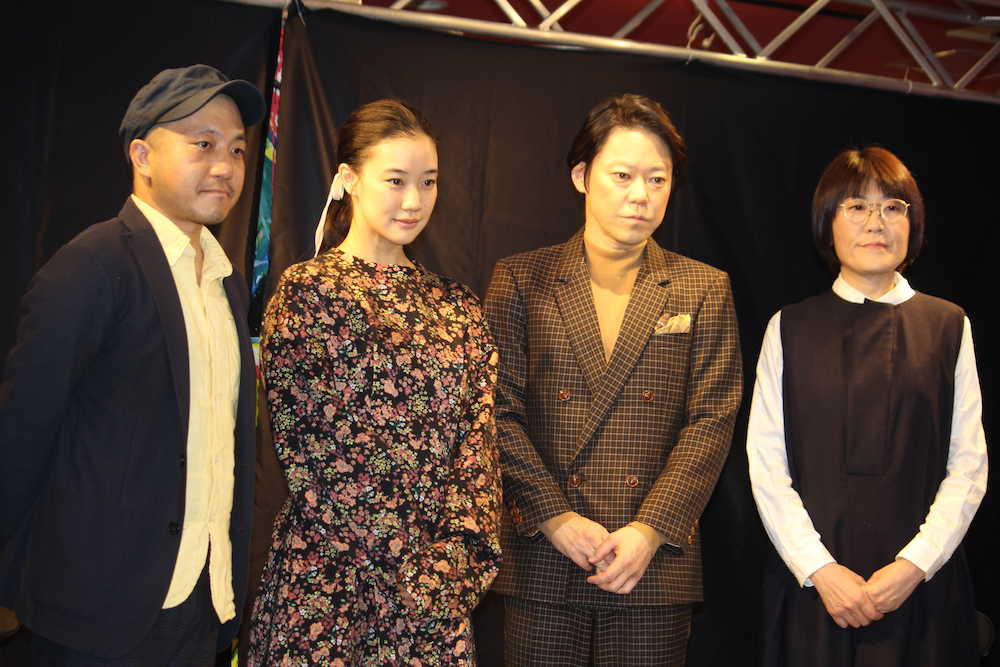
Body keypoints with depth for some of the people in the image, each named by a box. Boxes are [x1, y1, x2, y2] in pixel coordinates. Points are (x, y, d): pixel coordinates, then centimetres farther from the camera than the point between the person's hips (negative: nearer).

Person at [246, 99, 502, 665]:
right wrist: (401, 564, -10)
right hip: (331, 570, -3)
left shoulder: (456, 305, 9)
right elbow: (302, 444, -6)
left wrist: (456, 557, -8)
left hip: (440, 577, 4)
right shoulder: (306, 289, -3)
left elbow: (478, 438, 5)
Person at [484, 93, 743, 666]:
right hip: (542, 560, 0)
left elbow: (712, 420, 0)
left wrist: (651, 529, -9)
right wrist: (554, 517, -9)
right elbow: (499, 411, 0)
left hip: (655, 564, 0)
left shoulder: (705, 290, 6)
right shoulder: (520, 280, 5)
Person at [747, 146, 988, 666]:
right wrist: (821, 569, -11)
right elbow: (765, 462, -1)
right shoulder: (790, 328, 4)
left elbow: (969, 466, 1)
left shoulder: (948, 326, 5)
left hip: (921, 583, 0)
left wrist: (914, 565, -11)